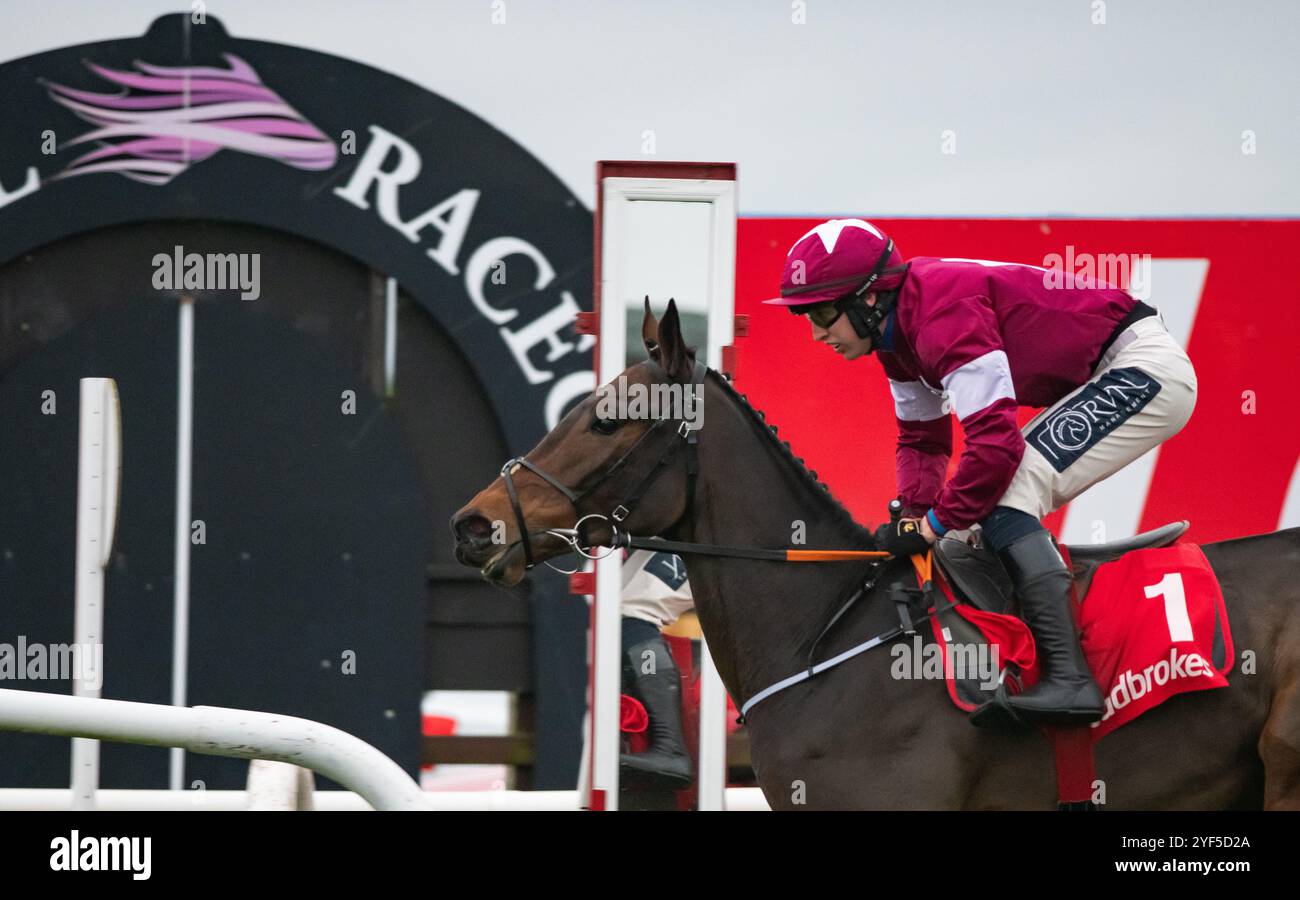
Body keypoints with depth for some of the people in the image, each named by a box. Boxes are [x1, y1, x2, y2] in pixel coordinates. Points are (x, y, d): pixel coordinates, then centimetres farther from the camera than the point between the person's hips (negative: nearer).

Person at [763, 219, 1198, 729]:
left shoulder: (945, 317, -25)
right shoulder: (902, 329, 8)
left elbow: (995, 443, -30)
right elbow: (921, 440, 17)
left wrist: (937, 524, -19)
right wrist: (913, 514, -1)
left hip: (1146, 369, -11)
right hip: (1107, 379, 11)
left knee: (1005, 496, -20)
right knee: (992, 499, 11)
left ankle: (1068, 680, -29)